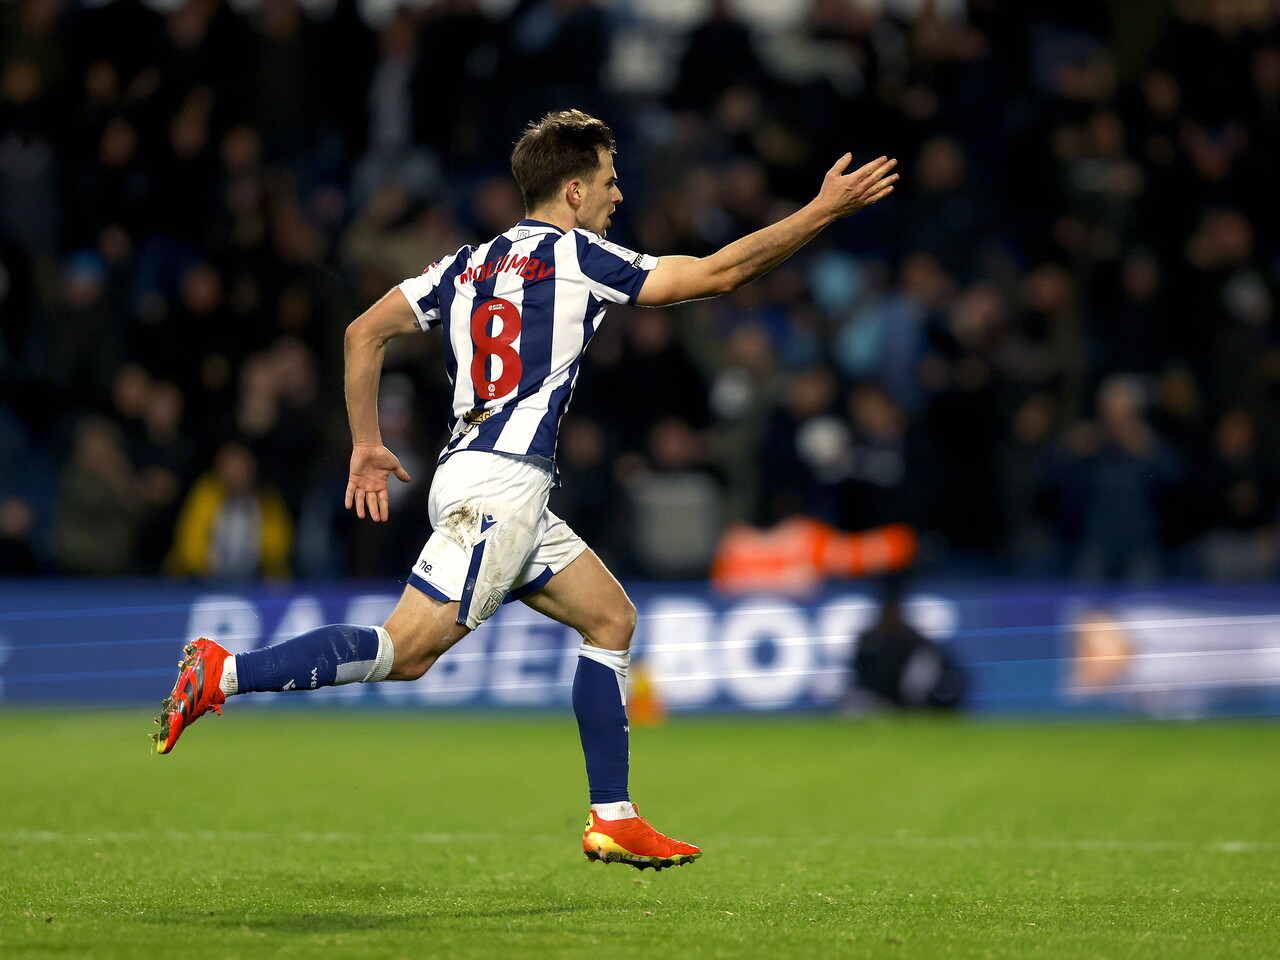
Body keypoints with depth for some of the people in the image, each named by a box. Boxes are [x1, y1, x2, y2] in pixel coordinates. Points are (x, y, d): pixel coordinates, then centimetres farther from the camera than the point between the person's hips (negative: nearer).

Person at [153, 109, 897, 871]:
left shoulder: (471, 264, 19)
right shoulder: (575, 257, -3)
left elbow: (365, 332, 17)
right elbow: (717, 273, -4)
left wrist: (367, 443, 23)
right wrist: (824, 210, 2)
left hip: (507, 495, 10)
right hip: (497, 486, -10)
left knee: (611, 617, 14)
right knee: (408, 650, -15)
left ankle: (613, 820, 11)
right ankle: (224, 673, -18)